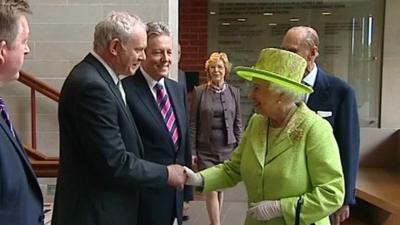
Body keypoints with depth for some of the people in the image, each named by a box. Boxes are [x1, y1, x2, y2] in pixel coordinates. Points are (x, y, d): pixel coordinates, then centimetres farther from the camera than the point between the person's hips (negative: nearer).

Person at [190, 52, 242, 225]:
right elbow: (193, 123, -2)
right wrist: (192, 151, -4)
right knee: (211, 189, -4)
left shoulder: (234, 92, 4)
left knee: (221, 188, 12)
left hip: (227, 148, 2)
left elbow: (237, 122, 8)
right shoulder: (199, 92, -3)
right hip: (206, 149, -2)